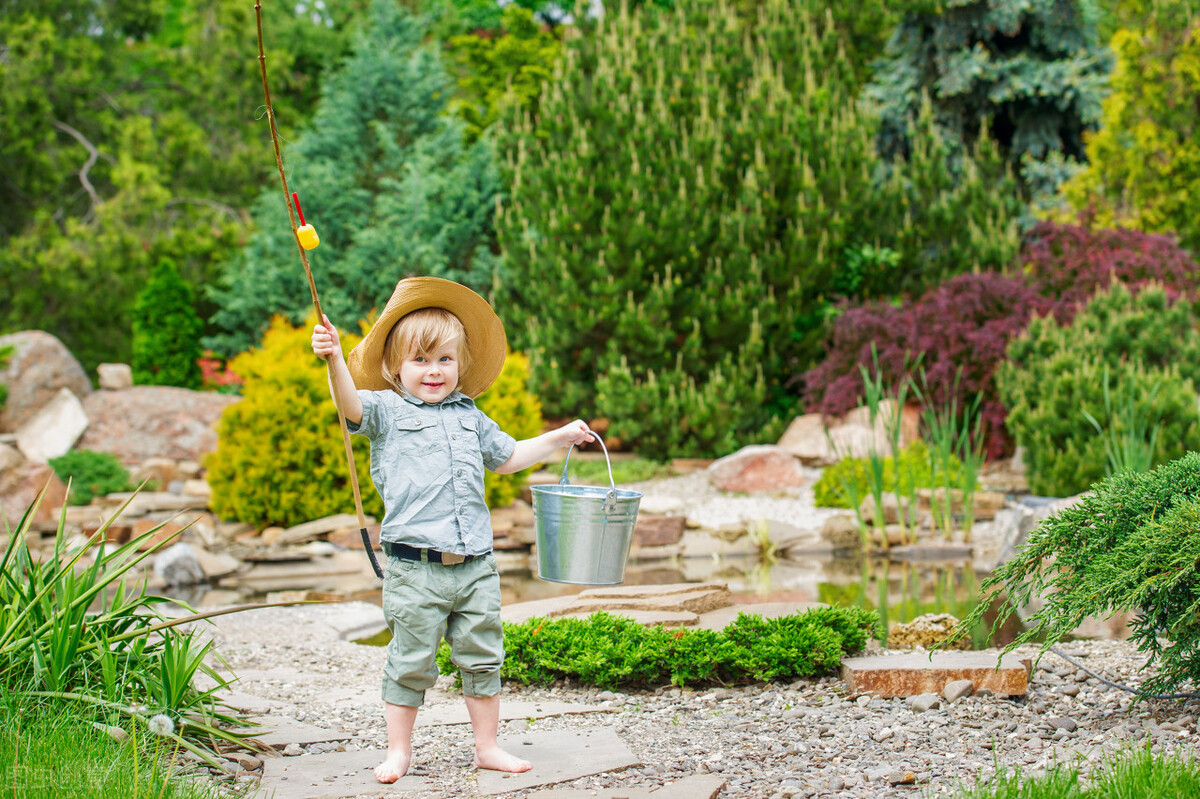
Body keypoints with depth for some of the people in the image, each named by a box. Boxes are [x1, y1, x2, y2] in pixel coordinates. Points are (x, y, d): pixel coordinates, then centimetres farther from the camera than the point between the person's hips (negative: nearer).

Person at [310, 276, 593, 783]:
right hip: (415, 566, -5)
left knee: (483, 658, 11)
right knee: (411, 662, 2)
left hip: (475, 565, 5)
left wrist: (560, 437, 31)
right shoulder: (387, 411, 0)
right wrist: (334, 360, -38)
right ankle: (398, 751, 15)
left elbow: (507, 457, 32)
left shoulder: (470, 417, 16)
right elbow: (351, 405, -21)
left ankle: (487, 747, 22)